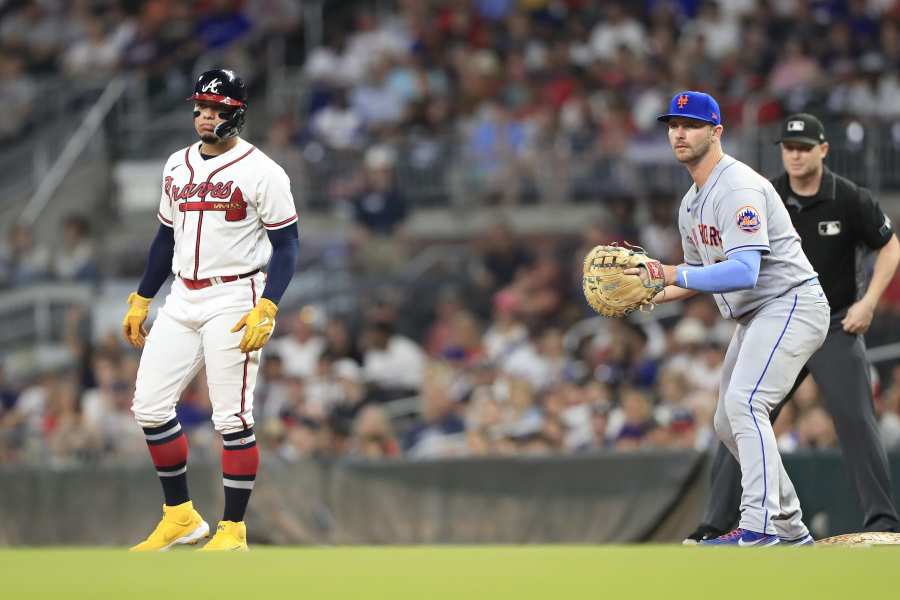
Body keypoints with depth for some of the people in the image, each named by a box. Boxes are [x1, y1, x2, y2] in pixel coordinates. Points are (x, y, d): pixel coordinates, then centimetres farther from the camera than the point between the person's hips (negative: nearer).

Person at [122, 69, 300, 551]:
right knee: (150, 407, 3)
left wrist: (267, 308, -21)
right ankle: (180, 517, 15)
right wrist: (140, 300, 18)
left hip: (234, 302, -7)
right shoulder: (177, 166, 12)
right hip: (182, 302, 7)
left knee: (232, 418, -5)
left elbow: (287, 244, -10)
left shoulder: (261, 172, -9)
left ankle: (233, 531, 3)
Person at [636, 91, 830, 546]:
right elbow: (701, 275, 23)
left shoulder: (738, 189, -19)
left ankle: (759, 527, -34)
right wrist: (651, 298, 6)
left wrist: (674, 275, -33)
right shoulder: (691, 204, 13)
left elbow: (744, 272, -30)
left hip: (791, 304, -11)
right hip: (755, 318, 11)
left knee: (744, 402, -26)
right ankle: (789, 528, 22)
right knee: (728, 423, 13)